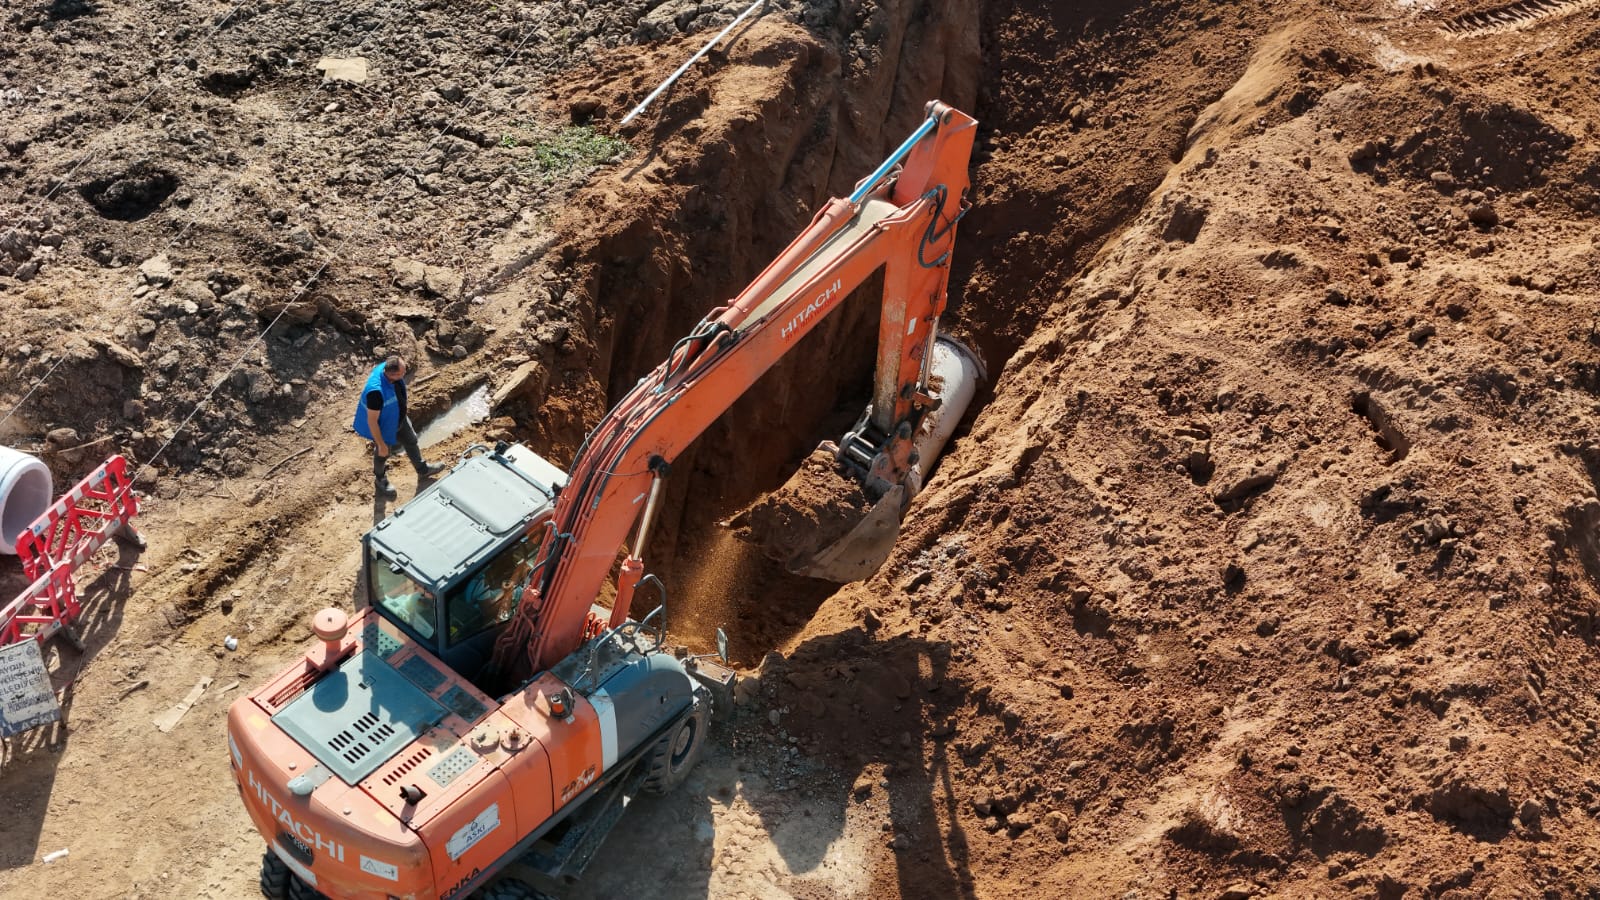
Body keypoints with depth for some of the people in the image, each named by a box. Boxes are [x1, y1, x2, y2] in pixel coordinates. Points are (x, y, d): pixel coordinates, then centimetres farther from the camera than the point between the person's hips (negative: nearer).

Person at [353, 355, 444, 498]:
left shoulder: (388, 368, -23)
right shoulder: (376, 391, -46)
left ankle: (422, 469, 54)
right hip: (383, 426, -7)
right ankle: (380, 478, 53)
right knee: (383, 454, 22)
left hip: (399, 418, 7)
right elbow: (372, 421, -33)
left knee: (411, 441, 27)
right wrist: (381, 444, -22)